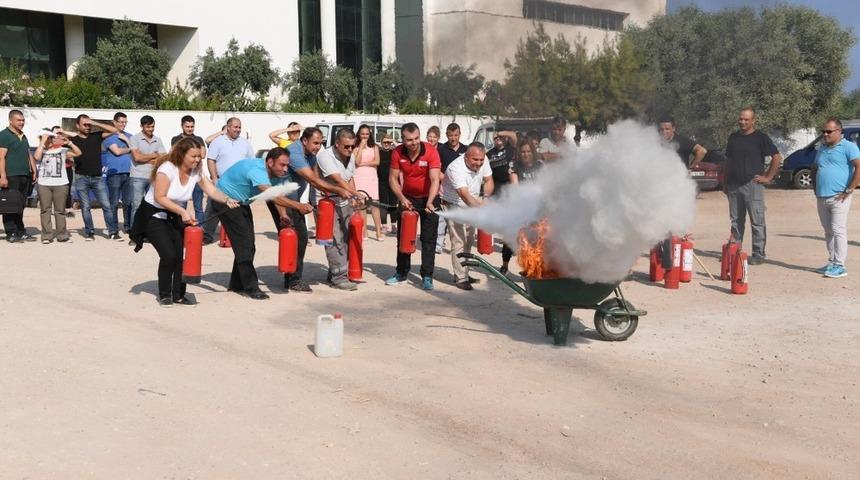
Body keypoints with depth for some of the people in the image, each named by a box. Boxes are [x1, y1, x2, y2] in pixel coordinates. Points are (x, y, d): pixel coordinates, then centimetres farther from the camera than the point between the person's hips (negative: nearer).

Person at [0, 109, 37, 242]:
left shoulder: (23, 136, 21)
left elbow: (29, 155, 26)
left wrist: (34, 171, 17)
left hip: (25, 176, 8)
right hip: (11, 176, -8)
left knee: (21, 206, 11)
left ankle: (21, 232, 16)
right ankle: (11, 234, -2)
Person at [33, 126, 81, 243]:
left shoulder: (64, 150, 11)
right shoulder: (43, 150, 12)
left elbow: (78, 153, -4)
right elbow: (37, 157, -9)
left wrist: (69, 142, -14)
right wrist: (42, 142, -5)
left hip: (60, 184, 0)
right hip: (43, 184, 0)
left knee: (60, 210, 2)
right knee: (45, 210, -1)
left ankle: (61, 235, 6)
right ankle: (47, 235, 0)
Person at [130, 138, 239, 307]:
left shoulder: (195, 172, -7)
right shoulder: (167, 168, -24)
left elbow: (211, 190, -9)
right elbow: (160, 198, -25)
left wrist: (227, 200, -29)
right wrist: (183, 212, -31)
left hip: (176, 218, 6)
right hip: (154, 215, -6)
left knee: (181, 254, -7)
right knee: (168, 254, -16)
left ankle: (179, 295, 7)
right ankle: (164, 295, 3)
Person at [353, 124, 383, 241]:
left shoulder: (374, 147, 9)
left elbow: (377, 162, -2)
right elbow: (357, 161, -10)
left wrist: (363, 163, -7)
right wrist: (361, 146, -7)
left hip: (372, 177, 1)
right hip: (359, 177, -1)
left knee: (374, 204, -4)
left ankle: (379, 232, -4)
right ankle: (364, 231, 6)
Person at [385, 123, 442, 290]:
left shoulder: (431, 151, -25)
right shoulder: (397, 153, -15)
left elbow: (435, 179, -32)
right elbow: (393, 178, -8)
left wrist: (429, 202, -45)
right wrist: (402, 198, -22)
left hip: (429, 198, -3)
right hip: (407, 198, 3)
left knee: (429, 239, -3)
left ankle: (427, 276, 3)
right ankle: (401, 272, 25)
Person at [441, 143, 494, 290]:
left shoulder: (483, 161, -12)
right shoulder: (456, 168, -32)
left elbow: (488, 180, 3)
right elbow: (465, 195, -41)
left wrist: (486, 198, -16)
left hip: (471, 205, 7)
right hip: (454, 205, -7)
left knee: (469, 241, 12)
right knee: (458, 242, -11)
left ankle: (463, 273, 25)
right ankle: (461, 279, -5)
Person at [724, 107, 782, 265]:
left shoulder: (760, 138, -2)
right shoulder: (733, 137, 14)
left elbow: (777, 158, -3)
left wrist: (768, 177, -7)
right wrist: (725, 182, 15)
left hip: (753, 185, -5)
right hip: (734, 185, 6)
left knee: (757, 221, -3)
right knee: (736, 221, 10)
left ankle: (758, 254, 0)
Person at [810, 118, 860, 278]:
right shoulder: (822, 149, 19)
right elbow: (814, 169, 32)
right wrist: (816, 188, 17)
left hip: (838, 198, -7)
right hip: (821, 197, 8)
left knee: (838, 231, -9)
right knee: (828, 232, 11)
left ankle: (840, 266, -7)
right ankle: (832, 263, 19)